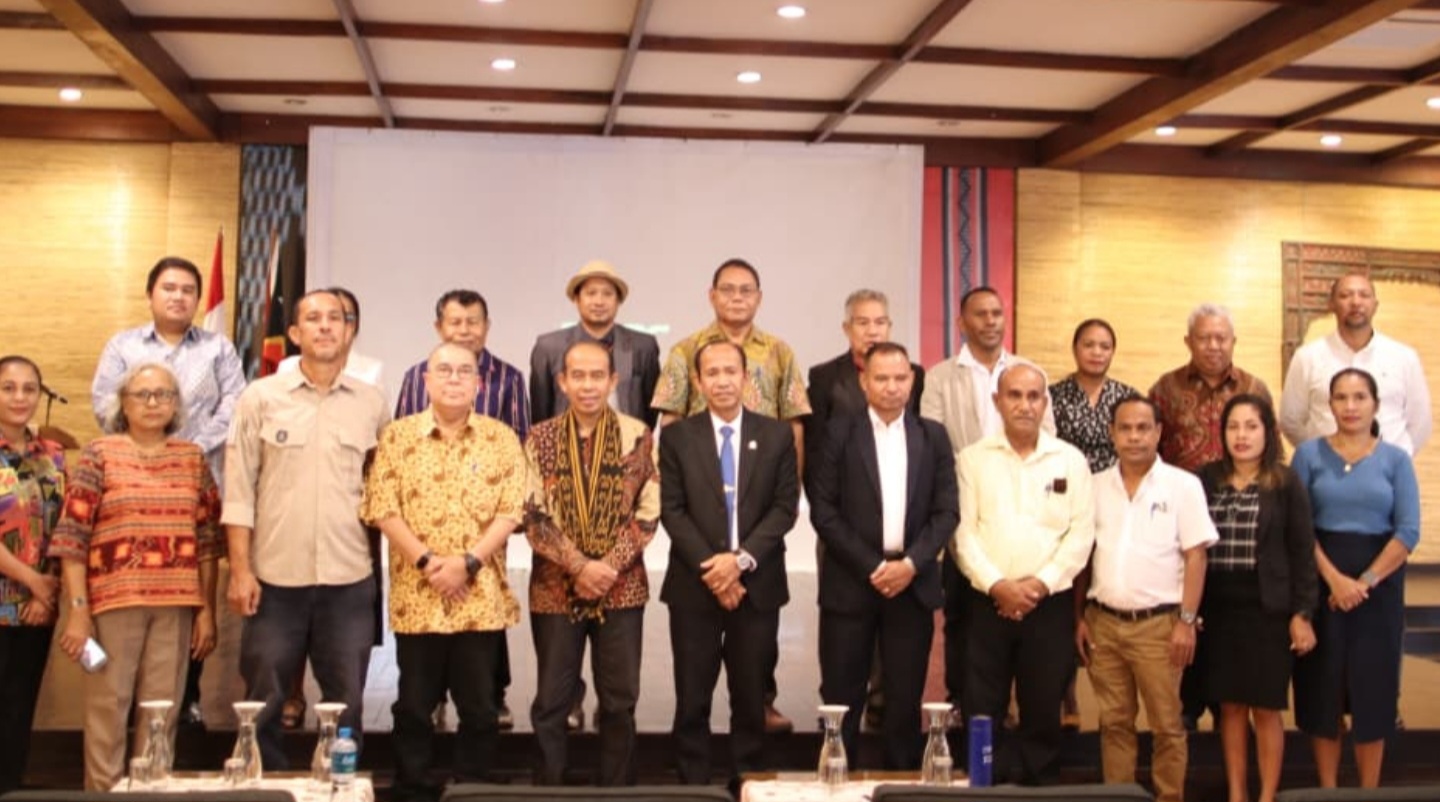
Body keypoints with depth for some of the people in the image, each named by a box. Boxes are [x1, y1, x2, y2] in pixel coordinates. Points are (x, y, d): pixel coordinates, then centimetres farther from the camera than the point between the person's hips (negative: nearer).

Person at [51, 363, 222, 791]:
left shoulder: (193, 458, 9)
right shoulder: (100, 455, 1)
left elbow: (208, 538, 9)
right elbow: (72, 535, -4)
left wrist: (207, 610, 5)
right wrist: (77, 610, -10)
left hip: (177, 603, 2)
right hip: (114, 599, -2)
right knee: (108, 706, 3)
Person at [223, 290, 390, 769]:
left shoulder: (372, 403, 5)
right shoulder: (260, 398, 0)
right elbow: (239, 491, -1)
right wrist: (240, 569, -6)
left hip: (350, 579, 1)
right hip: (275, 577, -1)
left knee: (347, 705, 9)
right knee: (263, 704, 8)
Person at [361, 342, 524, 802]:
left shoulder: (502, 438, 4)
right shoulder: (397, 436, 4)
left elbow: (511, 511, -2)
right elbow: (382, 509, -2)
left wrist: (469, 562, -13)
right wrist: (425, 560, -13)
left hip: (482, 596, 0)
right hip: (416, 596, 0)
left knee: (479, 708, 7)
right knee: (414, 706, 8)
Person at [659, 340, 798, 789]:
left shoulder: (776, 436, 5)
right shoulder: (677, 437, 4)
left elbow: (785, 508, -1)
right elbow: (672, 511, -2)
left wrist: (741, 559, -13)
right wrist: (710, 569, -12)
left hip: (758, 585, 1)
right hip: (694, 584, 0)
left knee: (751, 698, 8)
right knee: (692, 700, 4)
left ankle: (747, 785, 19)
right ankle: (693, 786, 13)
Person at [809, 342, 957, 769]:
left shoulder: (933, 436, 8)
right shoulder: (839, 433, 0)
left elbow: (947, 511, 4)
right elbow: (823, 510, -5)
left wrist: (910, 564, -10)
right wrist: (872, 566, -11)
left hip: (913, 582, 2)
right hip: (851, 582, -2)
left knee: (906, 698, 7)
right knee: (841, 697, 3)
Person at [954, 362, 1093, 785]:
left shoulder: (1071, 460, 5)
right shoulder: (973, 458, 3)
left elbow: (1081, 534, -1)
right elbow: (963, 532, -3)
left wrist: (1041, 583, -11)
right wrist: (997, 584, -14)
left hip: (1050, 604, 0)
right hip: (988, 602, 0)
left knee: (1043, 711, 8)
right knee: (982, 711, 3)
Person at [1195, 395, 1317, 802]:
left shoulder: (1286, 483, -3)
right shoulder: (1206, 480, 4)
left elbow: (1302, 551, -2)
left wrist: (1302, 613, -6)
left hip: (1268, 610, -2)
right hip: (1219, 609, 3)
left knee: (1266, 708, 5)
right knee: (1230, 705, 10)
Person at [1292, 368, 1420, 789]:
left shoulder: (1396, 459, 1)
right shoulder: (1309, 454, 0)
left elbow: (1408, 531, -5)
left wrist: (1365, 581, -14)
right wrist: (1334, 578, -15)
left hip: (1378, 583, 0)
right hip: (1321, 581, 0)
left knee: (1373, 686, 7)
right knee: (1323, 685, 5)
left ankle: (1370, 793, 19)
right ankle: (1327, 791, 18)